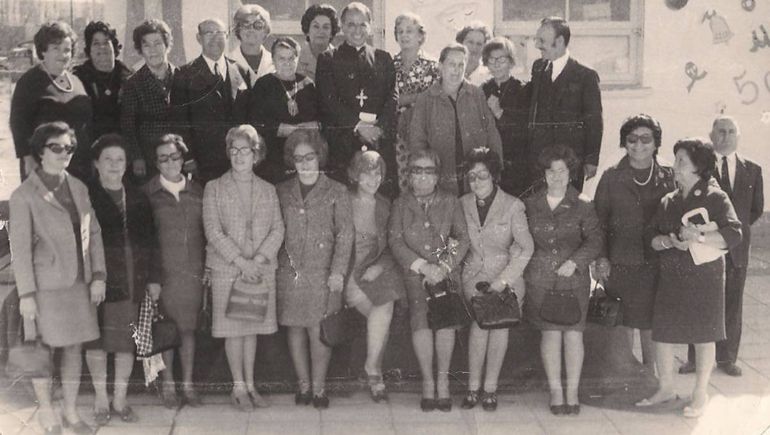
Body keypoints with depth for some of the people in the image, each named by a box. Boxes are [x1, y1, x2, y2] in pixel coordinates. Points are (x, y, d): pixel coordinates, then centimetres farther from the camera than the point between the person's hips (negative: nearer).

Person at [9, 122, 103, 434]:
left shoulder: (78, 188, 9)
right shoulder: (24, 195, -6)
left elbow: (94, 233, 11)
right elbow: (20, 248, -8)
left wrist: (98, 275, 4)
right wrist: (26, 293, -10)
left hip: (79, 283, 5)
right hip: (46, 285, -5)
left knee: (74, 348, 10)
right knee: (44, 348, 3)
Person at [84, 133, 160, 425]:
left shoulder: (138, 199, 12)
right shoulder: (87, 197, -1)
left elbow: (150, 240, 12)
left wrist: (153, 277, 6)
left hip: (133, 281, 3)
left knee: (127, 343, 6)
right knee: (97, 341, 3)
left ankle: (120, 401, 18)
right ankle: (101, 402, 15)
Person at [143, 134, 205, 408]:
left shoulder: (196, 192, 9)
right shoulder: (148, 194, -1)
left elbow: (205, 233, 13)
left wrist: (207, 267, 6)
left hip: (193, 272, 3)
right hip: (163, 272, -3)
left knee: (188, 329, 7)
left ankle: (188, 384, 17)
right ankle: (168, 385, 14)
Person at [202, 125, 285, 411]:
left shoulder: (268, 190, 10)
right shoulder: (214, 189, 1)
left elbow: (277, 229, 4)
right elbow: (213, 231, -7)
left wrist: (259, 259, -12)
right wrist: (240, 261, -15)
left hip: (261, 269, 3)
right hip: (227, 269, -2)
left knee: (252, 328, 8)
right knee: (233, 329, 0)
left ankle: (250, 386, 17)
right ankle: (238, 388, 10)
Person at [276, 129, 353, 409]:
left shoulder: (336, 192, 4)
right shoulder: (282, 192, 12)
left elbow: (345, 233, -2)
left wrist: (338, 271, -11)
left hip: (322, 274, -3)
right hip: (289, 273, 3)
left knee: (318, 332, -5)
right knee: (295, 331, 5)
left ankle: (319, 387, 7)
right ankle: (303, 385, 18)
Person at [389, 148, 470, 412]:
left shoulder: (450, 202, 9)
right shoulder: (401, 204, 10)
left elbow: (463, 238, 4)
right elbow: (396, 242, 2)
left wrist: (444, 267, -10)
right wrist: (423, 266, -10)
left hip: (447, 271, 0)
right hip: (415, 272, 0)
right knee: (420, 319, -19)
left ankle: (443, 380, -7)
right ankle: (428, 382, -8)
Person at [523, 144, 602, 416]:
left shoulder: (582, 207, 3)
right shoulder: (530, 206, 8)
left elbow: (594, 240, -5)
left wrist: (575, 261, -19)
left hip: (574, 279, 0)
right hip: (540, 279, 0)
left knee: (574, 332, -1)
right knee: (550, 333, -2)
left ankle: (572, 392, 11)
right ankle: (555, 391, 10)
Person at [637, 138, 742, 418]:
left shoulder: (716, 198, -5)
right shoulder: (668, 201, 10)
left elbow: (733, 235, -15)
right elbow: (652, 237, 8)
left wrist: (697, 239, -23)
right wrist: (671, 241, -12)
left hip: (704, 279, -4)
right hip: (671, 278, 5)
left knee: (703, 337, 6)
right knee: (661, 334, 6)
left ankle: (701, 394, 20)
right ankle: (666, 388, 24)